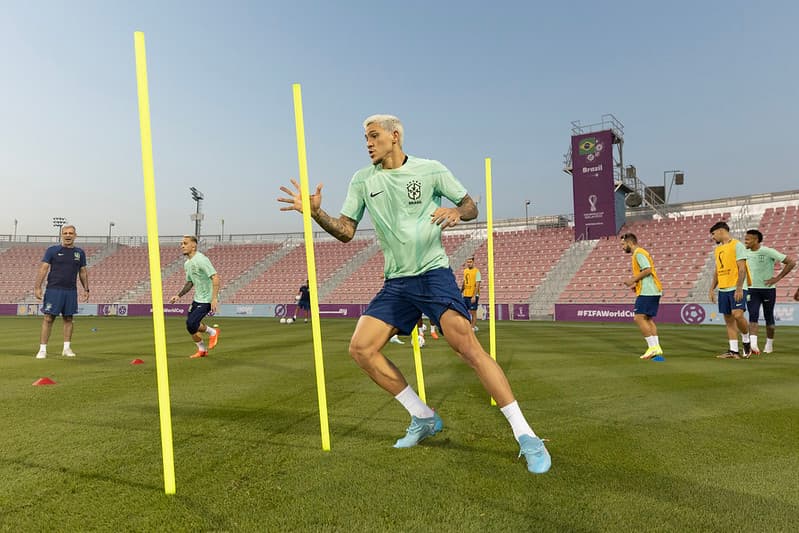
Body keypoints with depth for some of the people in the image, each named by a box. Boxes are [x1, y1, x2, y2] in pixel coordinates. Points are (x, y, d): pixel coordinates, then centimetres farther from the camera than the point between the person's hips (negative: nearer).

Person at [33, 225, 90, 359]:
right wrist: (37, 287, -11)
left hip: (71, 291, 3)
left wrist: (86, 289, 11)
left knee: (68, 319, 7)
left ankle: (67, 348, 14)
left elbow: (83, 272, 15)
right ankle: (42, 349, 0)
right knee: (49, 318, -4)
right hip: (53, 290, -3)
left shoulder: (80, 253, 10)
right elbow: (43, 269, -3)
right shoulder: (52, 250, 1)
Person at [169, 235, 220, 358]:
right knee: (190, 326, 10)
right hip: (197, 299, 9)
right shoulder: (187, 263, 11)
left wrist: (214, 299, -30)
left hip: (207, 300, -9)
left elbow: (215, 277, -25)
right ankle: (202, 350, 31)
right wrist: (179, 295, 13)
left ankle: (212, 332, 8)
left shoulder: (201, 259, -18)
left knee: (191, 324, -19)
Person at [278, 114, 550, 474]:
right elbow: (345, 231, 6)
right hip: (396, 282, 5)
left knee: (466, 345, -22)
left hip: (434, 273, -5)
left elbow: (470, 206, 5)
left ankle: (526, 437, -11)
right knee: (360, 348, -6)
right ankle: (423, 418, 11)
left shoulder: (431, 170, 0)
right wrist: (316, 212, -10)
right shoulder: (362, 181, 8)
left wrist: (456, 212, -18)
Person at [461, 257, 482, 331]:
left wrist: (474, 296, -21)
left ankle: (473, 327, 6)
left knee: (473, 312, -2)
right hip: (465, 295, 7)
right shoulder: (465, 271, 11)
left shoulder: (476, 271, -9)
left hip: (473, 295, -7)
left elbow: (477, 285, -14)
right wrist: (460, 292, 18)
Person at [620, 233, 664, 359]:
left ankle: (652, 347, -11)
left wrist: (633, 279, -14)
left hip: (647, 292, -10)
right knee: (648, 319, 12)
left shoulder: (638, 253, -9)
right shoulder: (639, 253, 22)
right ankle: (656, 348, 10)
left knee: (639, 318, -11)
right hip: (654, 291, 10)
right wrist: (637, 284, 17)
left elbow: (647, 269, -21)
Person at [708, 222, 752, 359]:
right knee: (728, 319, 5)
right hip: (723, 289, 7)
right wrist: (712, 289, 15)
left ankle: (746, 341, 5)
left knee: (737, 315, -19)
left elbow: (742, 268, -12)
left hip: (736, 288, -7)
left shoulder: (737, 245, -5)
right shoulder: (717, 250, 17)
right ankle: (733, 351, 8)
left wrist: (739, 288, -19)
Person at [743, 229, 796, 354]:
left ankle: (769, 344, 24)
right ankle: (753, 344, -21)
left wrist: (778, 278, -13)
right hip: (752, 289, 3)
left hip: (768, 289, -3)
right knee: (753, 316, -12)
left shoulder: (768, 252, -12)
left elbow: (791, 262, -13)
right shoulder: (746, 253, 4)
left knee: (768, 318, 9)